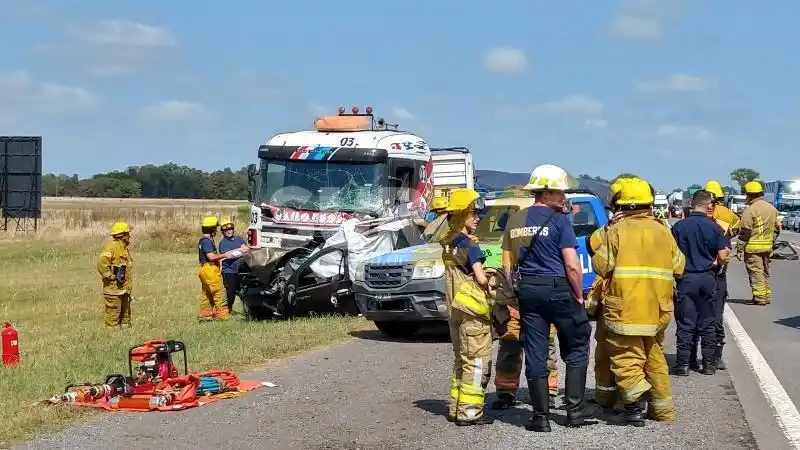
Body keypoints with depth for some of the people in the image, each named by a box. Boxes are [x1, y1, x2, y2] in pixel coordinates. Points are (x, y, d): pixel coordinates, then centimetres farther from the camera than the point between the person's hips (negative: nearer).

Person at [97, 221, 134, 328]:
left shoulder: (124, 248, 17)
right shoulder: (112, 246, -14)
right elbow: (101, 262, -27)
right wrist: (109, 276, -21)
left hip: (123, 288, 10)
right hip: (113, 288, -10)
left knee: (125, 314, 16)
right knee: (113, 315, -6)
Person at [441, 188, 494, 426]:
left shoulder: (449, 244, 12)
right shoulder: (469, 245, -14)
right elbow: (480, 278, -19)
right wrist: (491, 286, 0)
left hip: (455, 310, 9)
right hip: (473, 310, -9)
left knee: (461, 361, 17)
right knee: (477, 362, -5)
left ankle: (456, 409, 19)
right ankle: (469, 412, -6)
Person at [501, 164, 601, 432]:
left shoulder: (515, 221, 8)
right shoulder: (559, 220, -10)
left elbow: (507, 266, 10)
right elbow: (572, 265, -14)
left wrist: (514, 295, 15)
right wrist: (579, 295, -4)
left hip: (527, 290, 5)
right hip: (558, 289, -5)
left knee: (535, 354, 6)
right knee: (576, 348, 10)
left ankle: (540, 416, 7)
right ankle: (575, 408, 9)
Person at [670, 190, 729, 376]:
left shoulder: (679, 226, -6)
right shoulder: (714, 228, -5)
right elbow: (722, 256, -6)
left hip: (686, 278, -1)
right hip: (707, 278, 1)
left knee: (685, 323, 3)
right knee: (707, 324, 10)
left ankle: (683, 364, 3)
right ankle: (709, 364, 14)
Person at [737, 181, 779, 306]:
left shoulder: (750, 210, -15)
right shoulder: (772, 208, 9)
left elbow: (746, 231, -18)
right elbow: (777, 227, 13)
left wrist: (741, 237, -3)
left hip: (753, 246, -7)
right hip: (767, 246, 7)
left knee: (756, 272, -2)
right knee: (765, 272, 18)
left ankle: (760, 297, -4)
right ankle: (767, 295, 22)